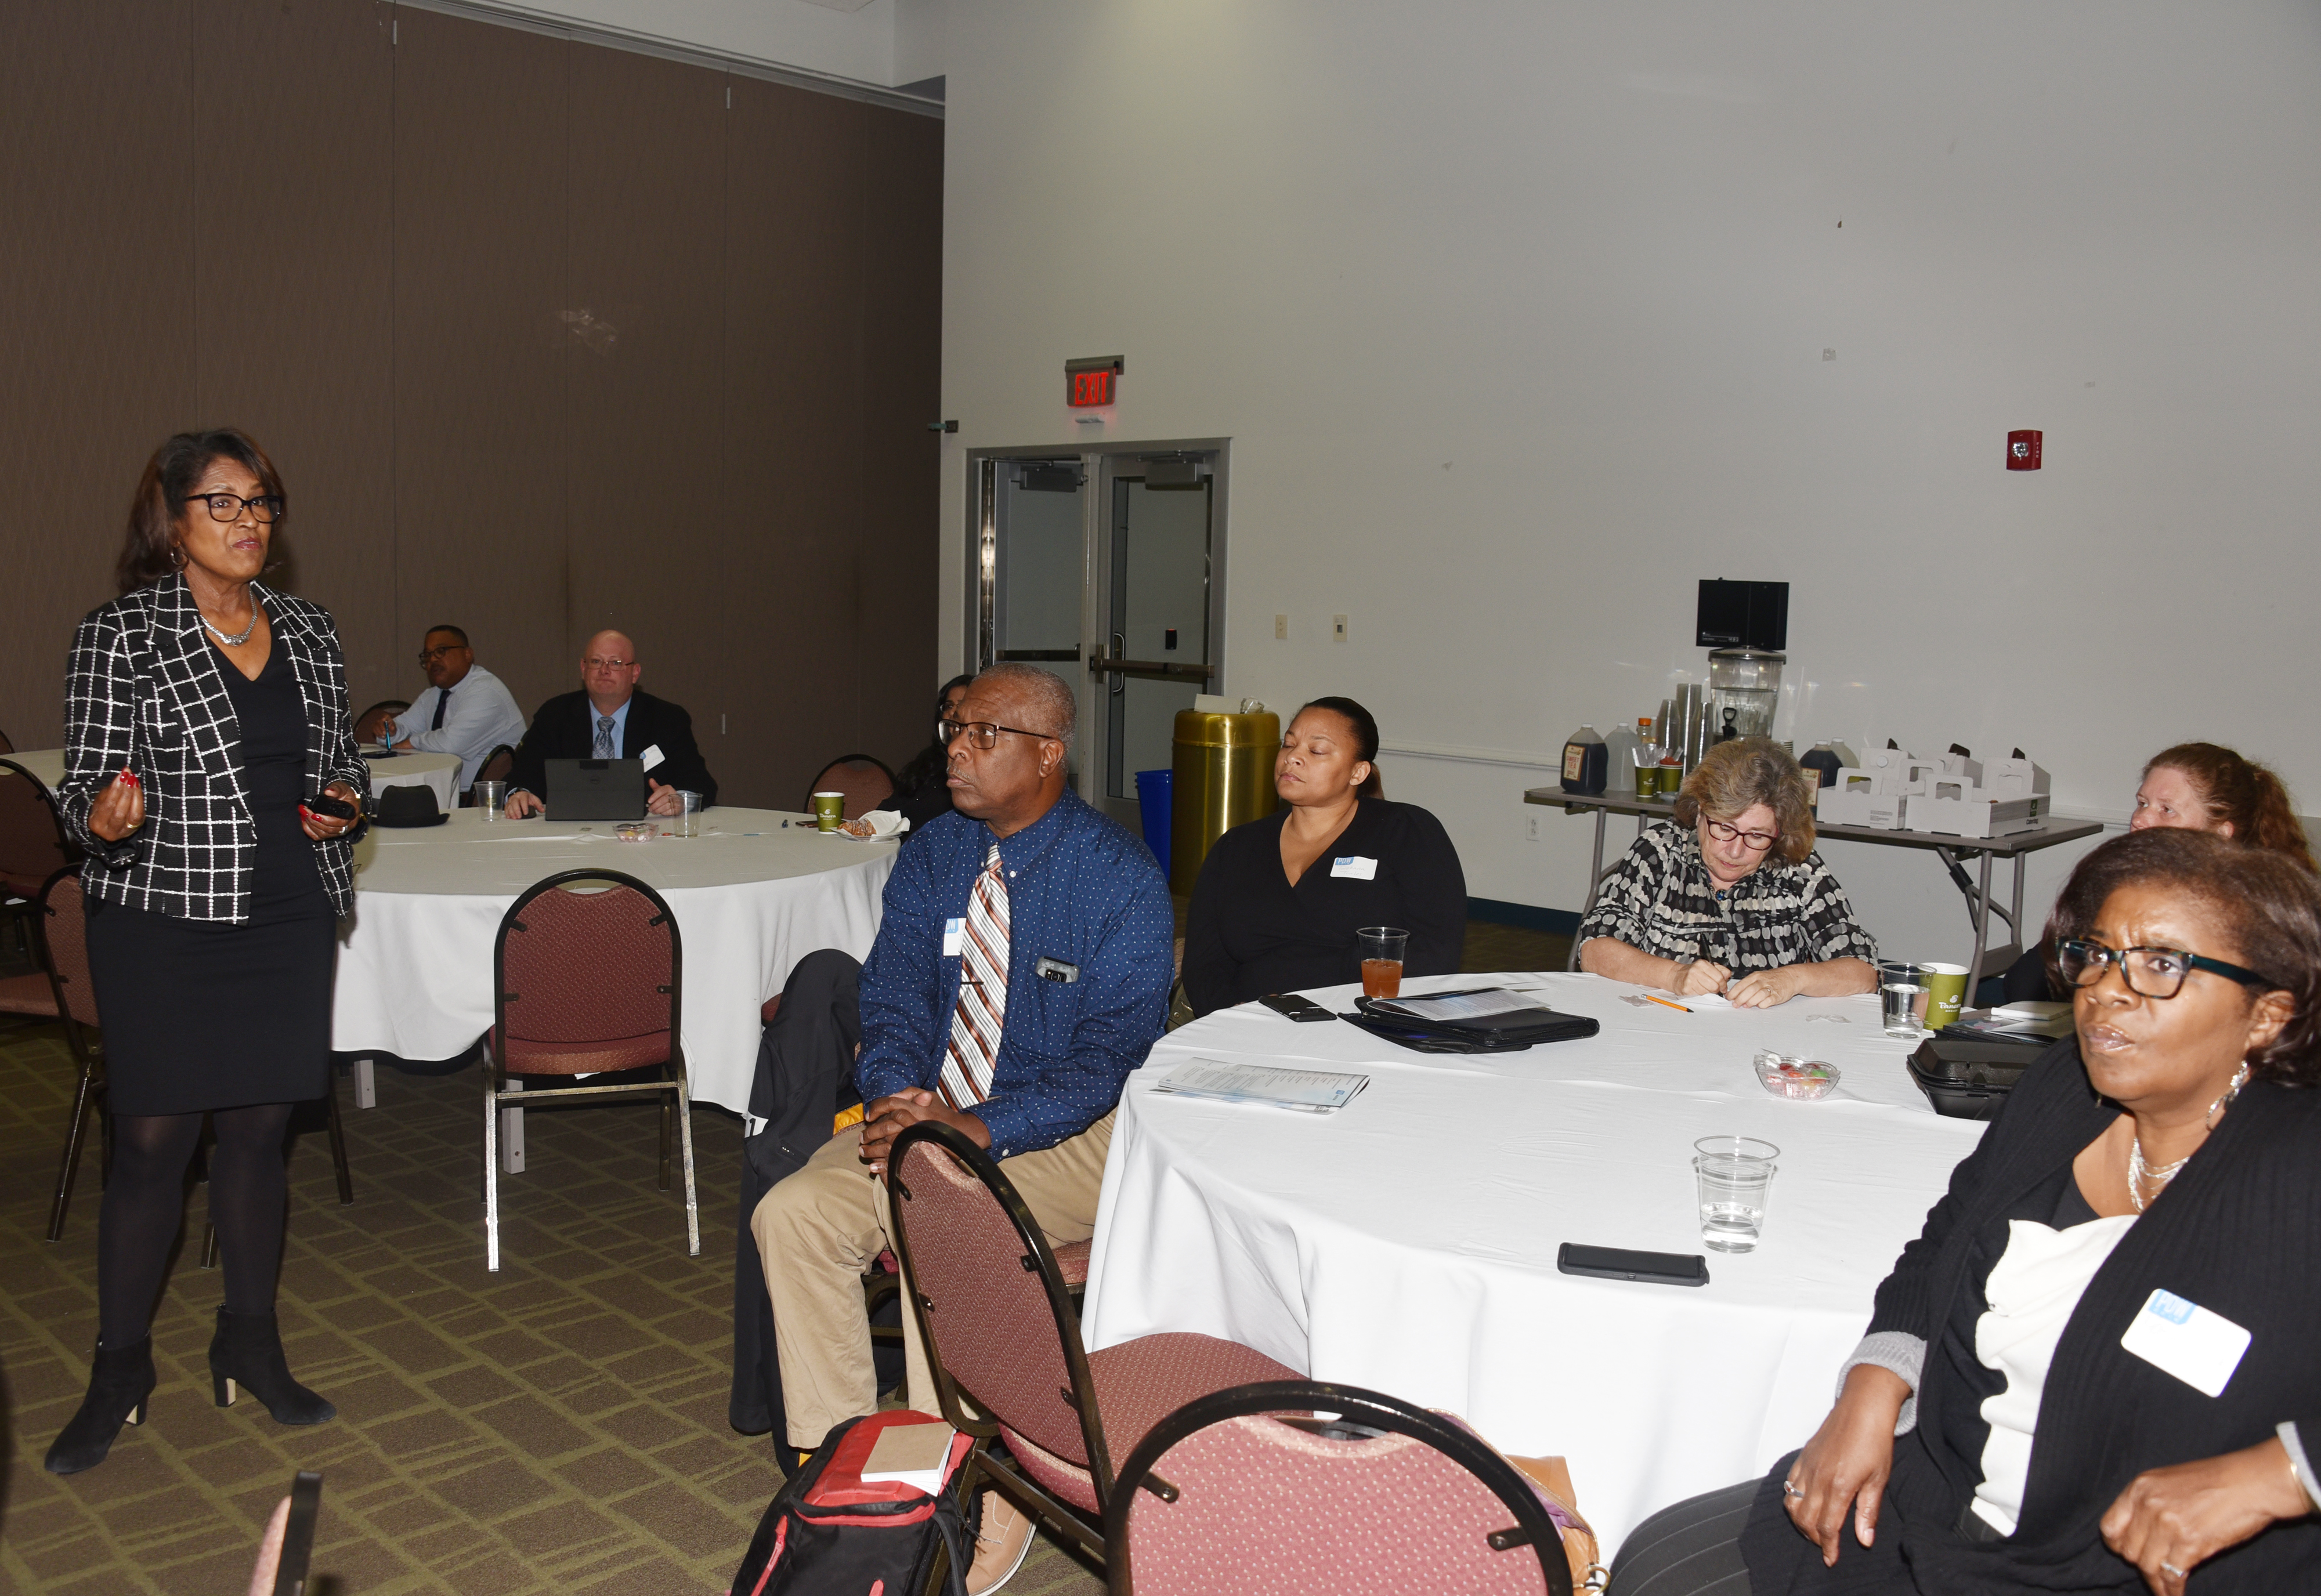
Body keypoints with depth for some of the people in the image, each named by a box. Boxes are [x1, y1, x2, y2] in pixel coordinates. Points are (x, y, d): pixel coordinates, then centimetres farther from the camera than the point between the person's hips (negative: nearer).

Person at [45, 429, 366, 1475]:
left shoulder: (308, 632, 9)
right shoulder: (120, 635, -5)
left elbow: (341, 757, 19)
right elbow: (85, 788, -7)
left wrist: (346, 796, -2)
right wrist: (107, 821, -28)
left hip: (288, 918, 4)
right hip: (162, 923, -4)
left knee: (259, 1131, 12)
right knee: (152, 1144, 2)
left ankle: (250, 1347, 27)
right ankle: (120, 1370, 19)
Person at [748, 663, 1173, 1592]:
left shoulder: (1121, 879, -12)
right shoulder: (932, 856, 6)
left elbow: (1111, 1054, -17)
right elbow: (894, 1000, 4)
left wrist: (978, 1129, -28)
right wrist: (894, 1100, -19)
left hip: (1071, 1132, -6)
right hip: (924, 1110, 6)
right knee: (791, 1214, -15)